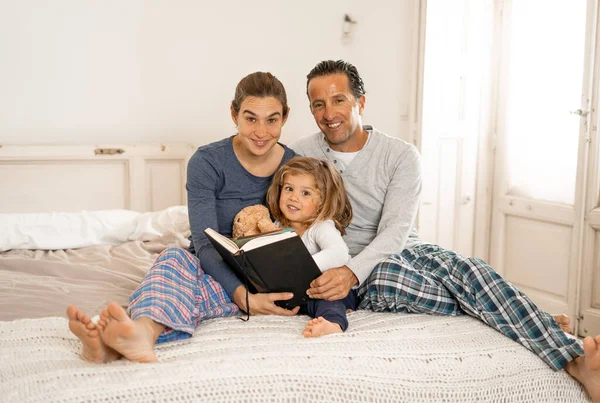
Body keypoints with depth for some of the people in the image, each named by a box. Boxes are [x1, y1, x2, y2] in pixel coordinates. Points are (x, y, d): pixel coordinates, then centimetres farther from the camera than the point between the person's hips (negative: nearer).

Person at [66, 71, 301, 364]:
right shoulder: (207, 162, -7)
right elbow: (205, 243, -15)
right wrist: (244, 297, -31)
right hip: (216, 272, 1)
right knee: (174, 258, -36)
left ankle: (115, 345, -61)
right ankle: (143, 333, -67)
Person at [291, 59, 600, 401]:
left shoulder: (401, 155, -3)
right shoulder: (300, 155, 2)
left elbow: (396, 232, -14)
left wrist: (352, 271, -31)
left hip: (407, 250, 1)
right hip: (353, 273, -1)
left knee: (467, 268, -30)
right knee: (385, 276, -36)